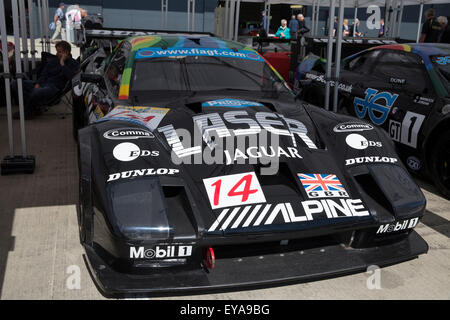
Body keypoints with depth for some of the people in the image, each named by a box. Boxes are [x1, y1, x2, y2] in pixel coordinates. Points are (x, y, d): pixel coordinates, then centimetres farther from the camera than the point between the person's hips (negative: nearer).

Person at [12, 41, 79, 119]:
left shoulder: (74, 64, 3)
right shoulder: (53, 61, 21)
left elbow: (71, 77, -16)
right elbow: (44, 74, 18)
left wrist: (62, 64, -10)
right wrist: (38, 83, -2)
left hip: (55, 87, -7)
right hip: (43, 83, 7)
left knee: (37, 92, -40)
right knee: (15, 83, -8)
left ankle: (26, 112, -8)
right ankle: (34, 108, -10)